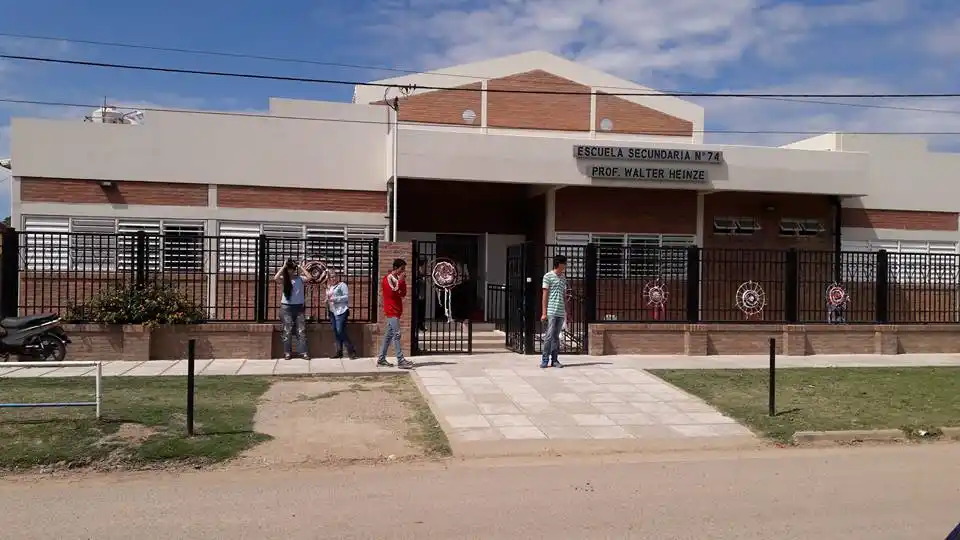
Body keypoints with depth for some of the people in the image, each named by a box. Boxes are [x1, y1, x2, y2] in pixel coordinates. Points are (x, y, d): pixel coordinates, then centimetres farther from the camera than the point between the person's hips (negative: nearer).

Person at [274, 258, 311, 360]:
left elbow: (309, 277, -14)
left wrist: (300, 267, -9)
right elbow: (275, 278, -19)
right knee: (287, 330, 1)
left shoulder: (300, 278, 4)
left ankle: (303, 352, 2)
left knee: (301, 330, 0)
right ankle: (287, 352, 6)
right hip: (286, 307, -1)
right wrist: (283, 266, -12)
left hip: (299, 307, 1)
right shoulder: (283, 279, 1)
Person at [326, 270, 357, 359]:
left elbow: (346, 297, -11)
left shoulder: (342, 285, -3)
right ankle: (339, 352, 11)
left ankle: (351, 351, -7)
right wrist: (327, 301, 6)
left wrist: (335, 299, -18)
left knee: (340, 331, -13)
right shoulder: (329, 287, 18)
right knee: (336, 332, 6)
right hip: (332, 312, 7)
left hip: (341, 311, -7)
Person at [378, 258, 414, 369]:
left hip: (395, 311, 9)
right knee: (396, 335, -14)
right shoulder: (388, 278, -10)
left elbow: (403, 294, 13)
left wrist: (403, 281, 1)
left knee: (389, 335, 10)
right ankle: (400, 361, -19)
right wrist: (400, 281, -16)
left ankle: (381, 359, 15)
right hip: (392, 310, -9)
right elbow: (392, 292, -20)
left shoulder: (396, 278, 17)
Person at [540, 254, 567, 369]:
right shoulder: (548, 276, -3)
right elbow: (545, 295, -5)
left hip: (560, 312, 6)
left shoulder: (563, 279, 16)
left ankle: (554, 360, 11)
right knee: (549, 336, -7)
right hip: (551, 312, -6)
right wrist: (544, 313, -9)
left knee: (556, 337, 8)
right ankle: (545, 360, -2)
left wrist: (566, 311, 14)